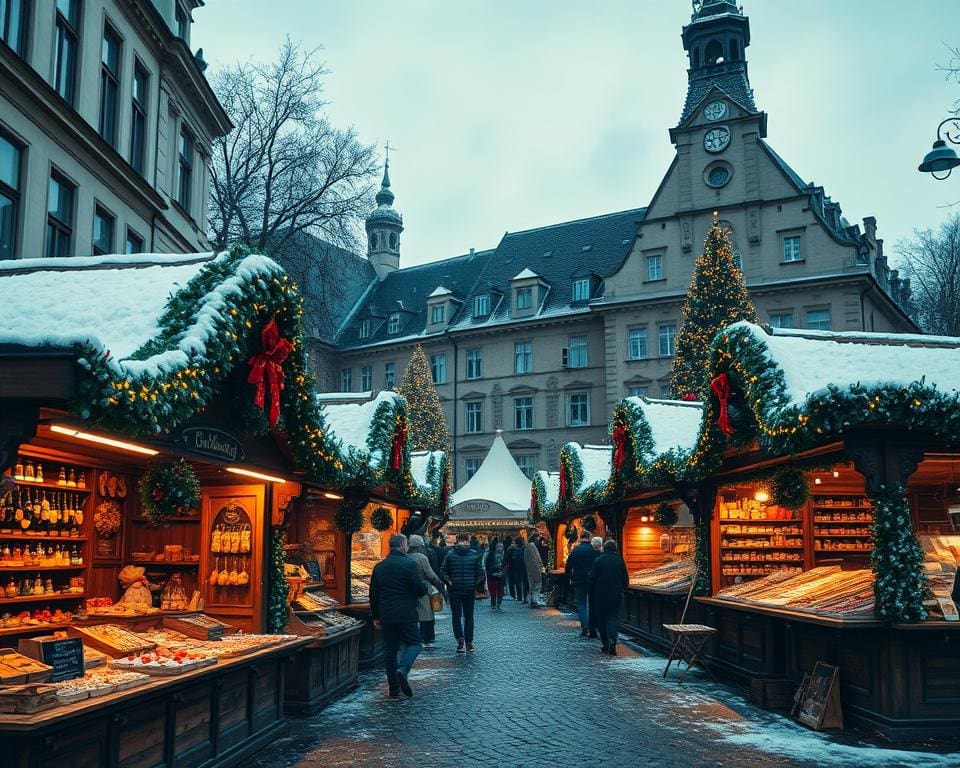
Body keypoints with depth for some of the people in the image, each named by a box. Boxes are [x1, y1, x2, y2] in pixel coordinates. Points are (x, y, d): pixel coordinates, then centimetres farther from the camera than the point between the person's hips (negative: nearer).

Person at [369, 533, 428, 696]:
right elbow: (421, 589, -12)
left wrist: (376, 616, 18)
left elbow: (373, 594, 12)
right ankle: (403, 670, -21)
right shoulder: (410, 564, -9)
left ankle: (393, 689, 12)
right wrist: (425, 585, 11)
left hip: (386, 616, 5)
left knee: (390, 649, 11)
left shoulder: (379, 567, 9)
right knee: (413, 643, 6)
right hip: (406, 615, -5)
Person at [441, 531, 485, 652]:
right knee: (468, 616, 11)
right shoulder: (474, 554, -5)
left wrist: (449, 582, 4)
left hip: (454, 589, -1)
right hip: (470, 589, 1)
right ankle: (469, 643, 12)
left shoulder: (450, 554, -5)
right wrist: (476, 584, 8)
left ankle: (460, 638, -12)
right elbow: (480, 573, -4)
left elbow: (444, 571, -7)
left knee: (456, 615, 7)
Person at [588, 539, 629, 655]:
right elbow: (625, 579, 5)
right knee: (613, 618, 3)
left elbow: (592, 579, -4)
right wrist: (621, 591, 18)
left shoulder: (598, 561, -6)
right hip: (616, 595, 1)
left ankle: (604, 644, 11)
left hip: (600, 595, -1)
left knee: (601, 619, 10)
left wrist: (592, 595, 6)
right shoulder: (620, 560, 0)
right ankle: (612, 642, -15)